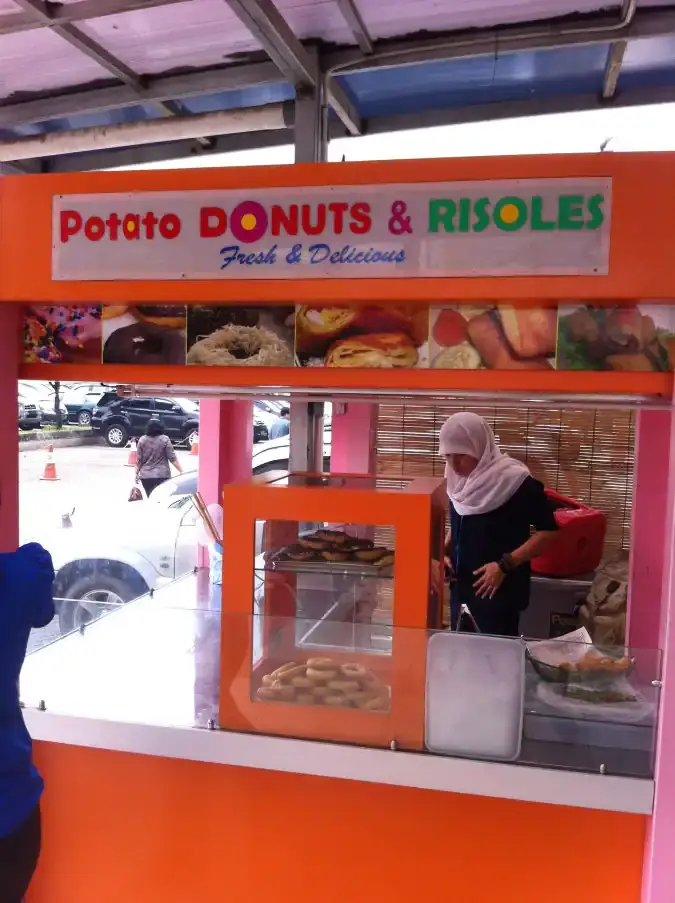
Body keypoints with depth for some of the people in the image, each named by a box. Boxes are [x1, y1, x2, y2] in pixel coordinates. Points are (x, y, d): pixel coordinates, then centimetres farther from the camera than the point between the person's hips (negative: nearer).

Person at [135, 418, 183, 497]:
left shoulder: (142, 440, 2)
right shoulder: (165, 440, -5)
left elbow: (138, 460, 4)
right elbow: (172, 458, -7)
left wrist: (137, 474, 15)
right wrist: (181, 471, -2)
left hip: (146, 476, 3)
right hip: (162, 475, -3)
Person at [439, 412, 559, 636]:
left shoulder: (515, 481, -17)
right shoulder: (460, 481, 3)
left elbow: (548, 531, -14)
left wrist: (505, 564, -19)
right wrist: (443, 552, 1)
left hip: (499, 592, -6)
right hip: (461, 588, 7)